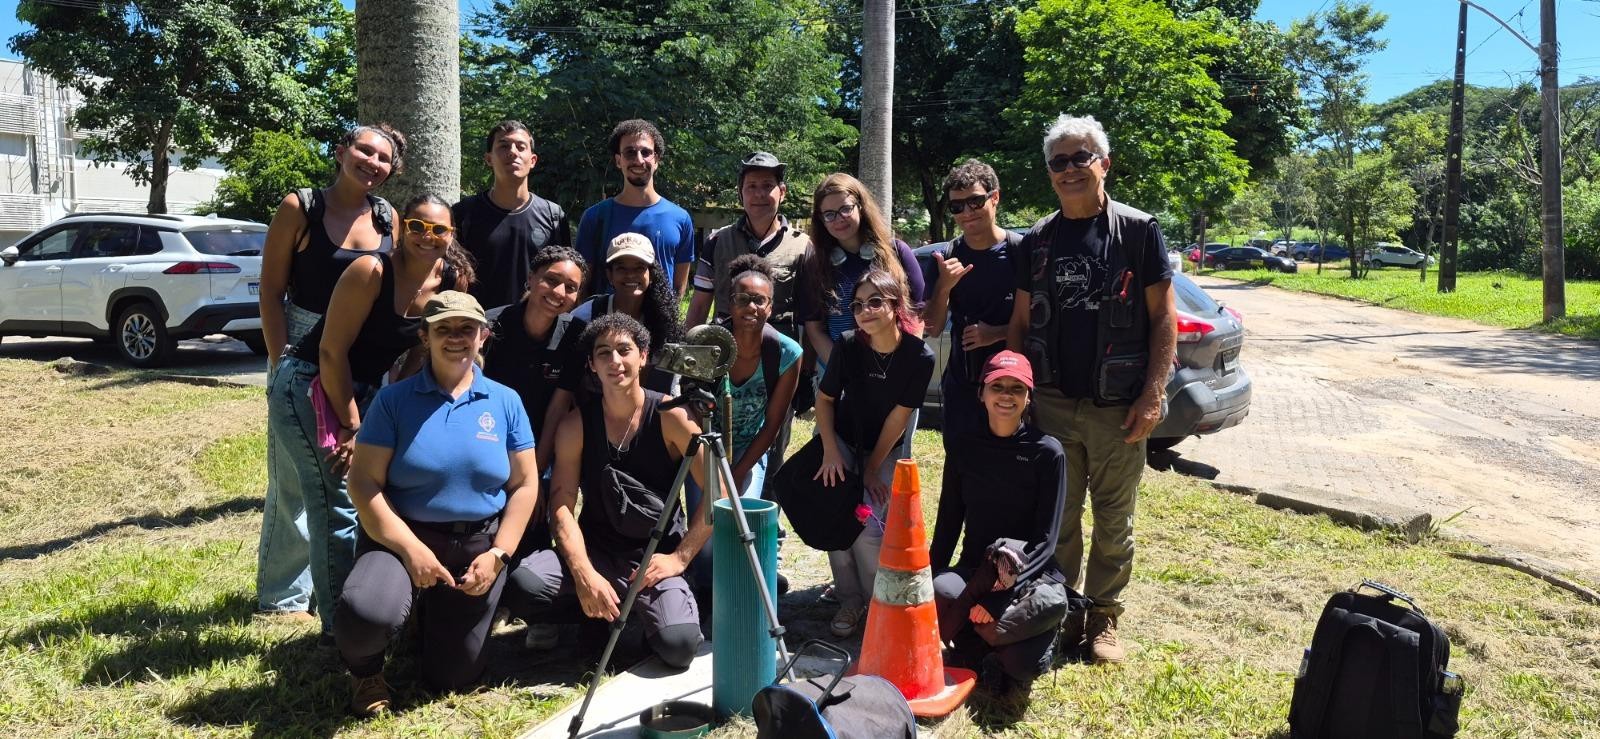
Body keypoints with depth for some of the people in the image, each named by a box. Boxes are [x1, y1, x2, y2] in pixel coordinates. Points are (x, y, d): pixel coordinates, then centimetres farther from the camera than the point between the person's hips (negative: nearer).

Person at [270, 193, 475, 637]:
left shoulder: (451, 285, -4)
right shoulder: (371, 272, -21)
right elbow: (332, 351, -20)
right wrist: (352, 426, -16)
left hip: (364, 392, 7)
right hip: (308, 387, -7)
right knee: (339, 503, -10)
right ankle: (340, 626, 2)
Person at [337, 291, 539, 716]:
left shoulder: (505, 402, 1)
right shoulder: (394, 399, -5)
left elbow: (524, 485, 2)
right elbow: (364, 482, -10)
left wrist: (498, 554, -8)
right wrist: (410, 549, -19)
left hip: (478, 547, 2)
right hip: (404, 538, -2)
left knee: (452, 678, 7)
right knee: (365, 616, -34)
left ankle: (431, 616, 43)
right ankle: (364, 670, 6)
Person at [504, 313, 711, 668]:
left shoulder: (672, 417, -8)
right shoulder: (576, 424, -1)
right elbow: (562, 505, -7)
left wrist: (679, 558, -13)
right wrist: (584, 574, -22)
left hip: (655, 557, -2)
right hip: (595, 551, 2)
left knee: (678, 644, -27)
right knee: (523, 582, -27)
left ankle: (638, 610, 8)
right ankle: (597, 615, 4)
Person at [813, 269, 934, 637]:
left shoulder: (920, 357, -21)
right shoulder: (848, 345, -18)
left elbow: (899, 416, -15)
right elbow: (824, 398, -6)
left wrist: (873, 468, -10)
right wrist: (830, 453, -16)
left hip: (885, 449, -1)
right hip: (842, 440, 1)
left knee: (867, 524, -19)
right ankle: (850, 598, 3)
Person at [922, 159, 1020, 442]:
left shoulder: (1020, 251, -7)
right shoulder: (946, 256, 5)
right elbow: (933, 328, 4)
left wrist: (998, 333, -17)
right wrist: (943, 287, -12)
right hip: (961, 384, 3)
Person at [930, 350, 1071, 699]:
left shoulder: (1047, 453, -7)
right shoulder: (964, 446, 3)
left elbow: (1046, 538, -10)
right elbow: (948, 522, 8)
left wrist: (1002, 588, -22)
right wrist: (931, 577, -3)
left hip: (1032, 574, -2)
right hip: (974, 568, 3)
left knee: (1022, 665, -29)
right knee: (941, 595, -33)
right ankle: (988, 654, -1)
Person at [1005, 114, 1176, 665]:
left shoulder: (1138, 231, -2)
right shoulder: (1037, 240, 7)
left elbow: (1163, 318, -3)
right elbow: (1020, 321, 10)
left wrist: (1153, 394, -11)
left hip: (1118, 407, -2)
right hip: (1051, 403, 3)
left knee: (1114, 519, 8)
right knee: (1057, 516, 10)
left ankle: (1104, 616, 23)